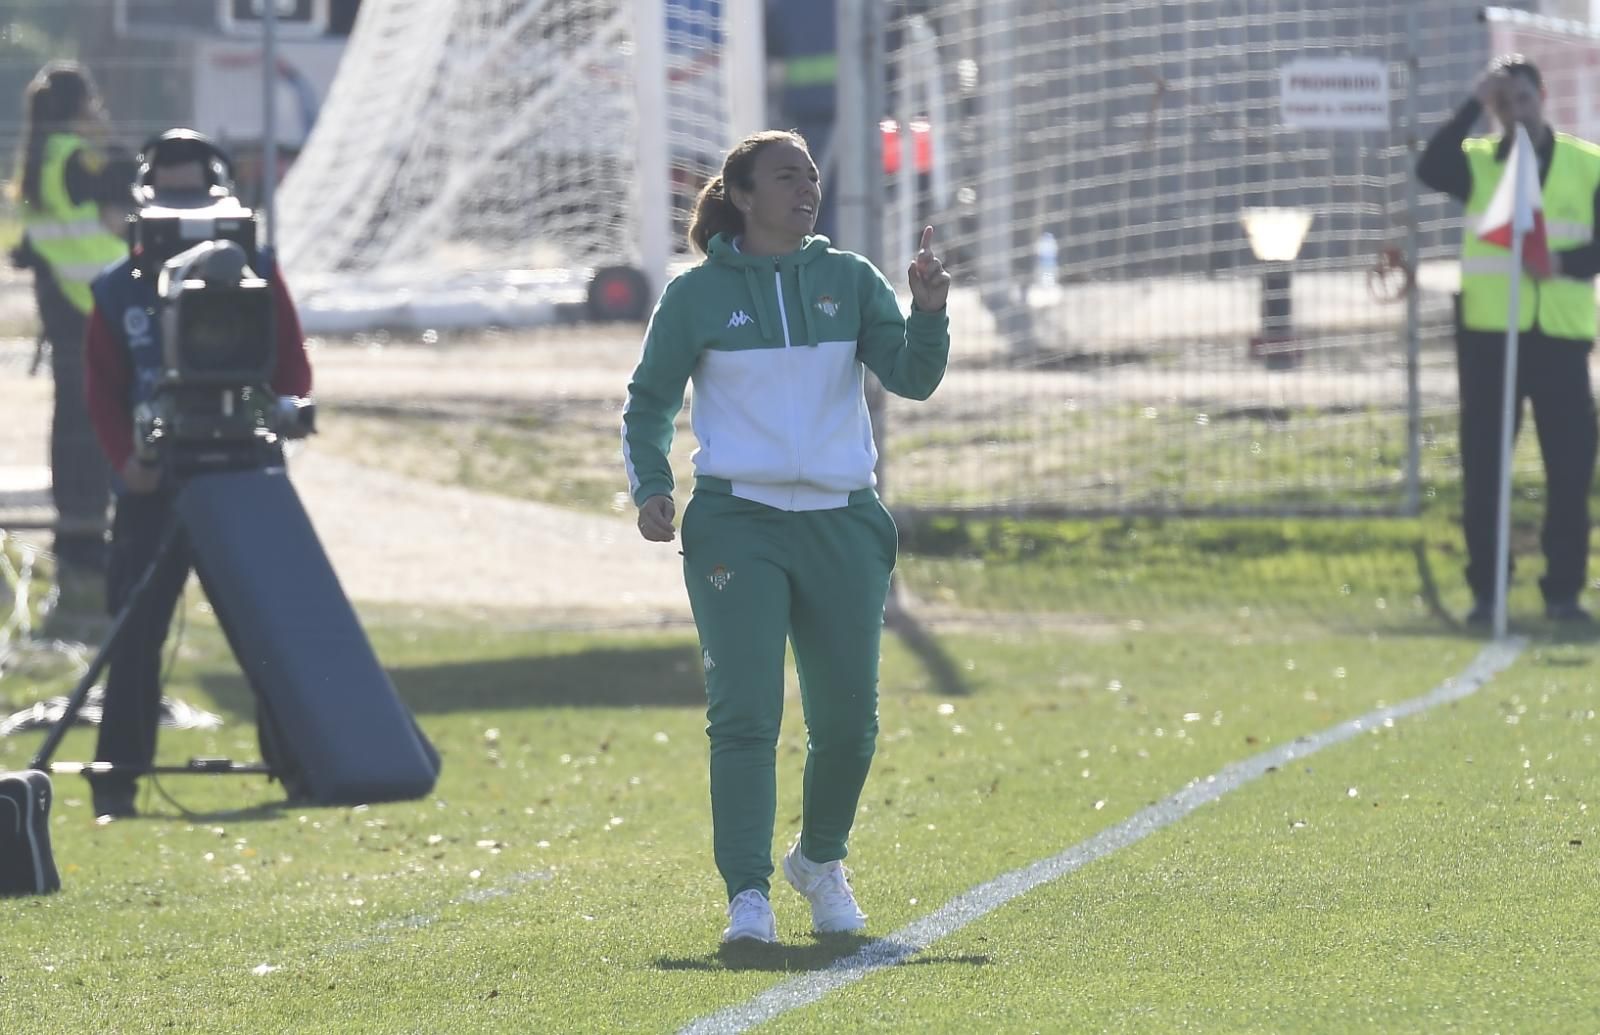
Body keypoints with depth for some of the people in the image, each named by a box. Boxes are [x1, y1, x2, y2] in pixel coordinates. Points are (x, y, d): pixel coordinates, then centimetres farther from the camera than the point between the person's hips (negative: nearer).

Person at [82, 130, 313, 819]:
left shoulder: (255, 275, 5)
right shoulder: (119, 291, 6)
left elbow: (292, 369, 4)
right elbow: (103, 390, 5)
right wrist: (125, 457, -11)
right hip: (154, 485, 0)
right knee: (136, 631, -3)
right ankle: (117, 781, 2)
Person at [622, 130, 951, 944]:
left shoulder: (849, 280, 8)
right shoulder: (698, 295, 2)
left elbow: (912, 378, 0)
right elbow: (648, 401, 10)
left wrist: (929, 313, -18)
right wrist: (650, 487, -5)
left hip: (842, 522, 3)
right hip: (737, 522, -3)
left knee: (848, 718, 6)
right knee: (745, 712, -14)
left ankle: (820, 860, 31)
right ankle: (747, 895, -14)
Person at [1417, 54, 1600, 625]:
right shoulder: (1478, 161, 8)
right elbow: (1430, 168, -14)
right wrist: (1474, 103, -17)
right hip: (1489, 334, 0)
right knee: (1483, 467, 0)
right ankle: (1485, 591, 5)